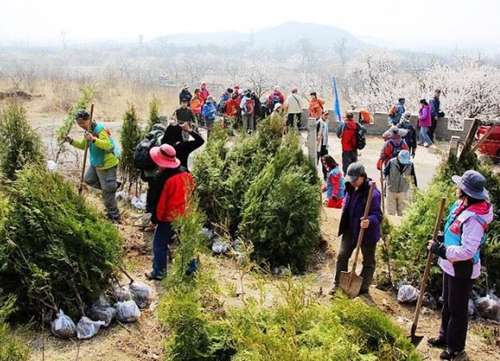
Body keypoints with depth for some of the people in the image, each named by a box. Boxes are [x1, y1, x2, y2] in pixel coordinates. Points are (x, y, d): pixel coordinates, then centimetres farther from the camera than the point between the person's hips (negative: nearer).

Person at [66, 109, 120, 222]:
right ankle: (113, 185, 27)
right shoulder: (88, 131, 8)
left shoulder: (100, 129, -23)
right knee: (88, 179, 28)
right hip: (96, 163, 10)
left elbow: (107, 145, -34)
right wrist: (72, 141, 2)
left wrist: (93, 139, -45)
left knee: (107, 192, -3)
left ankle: (114, 217, 9)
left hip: (107, 164, -10)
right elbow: (83, 146, 18)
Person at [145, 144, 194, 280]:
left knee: (159, 244, 10)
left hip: (169, 219, -7)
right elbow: (191, 192, 9)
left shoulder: (163, 178, -23)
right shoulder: (186, 173, -2)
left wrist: (155, 219, -4)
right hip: (185, 216, 7)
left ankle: (159, 272, 20)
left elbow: (158, 202, -17)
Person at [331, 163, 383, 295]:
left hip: (367, 232, -7)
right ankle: (338, 284, 23)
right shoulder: (351, 188, 0)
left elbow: (378, 214, -25)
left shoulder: (372, 192, -24)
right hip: (350, 230, 7)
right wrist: (344, 226, 16)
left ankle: (363, 287, 27)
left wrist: (369, 221, -47)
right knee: (342, 256, 9)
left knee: (368, 262, 12)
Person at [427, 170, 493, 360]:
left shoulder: (474, 218, -30)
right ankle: (445, 336, 41)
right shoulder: (461, 206, -1)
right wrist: (442, 241, 3)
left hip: (462, 270, -9)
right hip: (451, 265, 9)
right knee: (447, 303, 24)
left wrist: (441, 250, -28)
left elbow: (467, 251, -33)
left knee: (457, 309, 9)